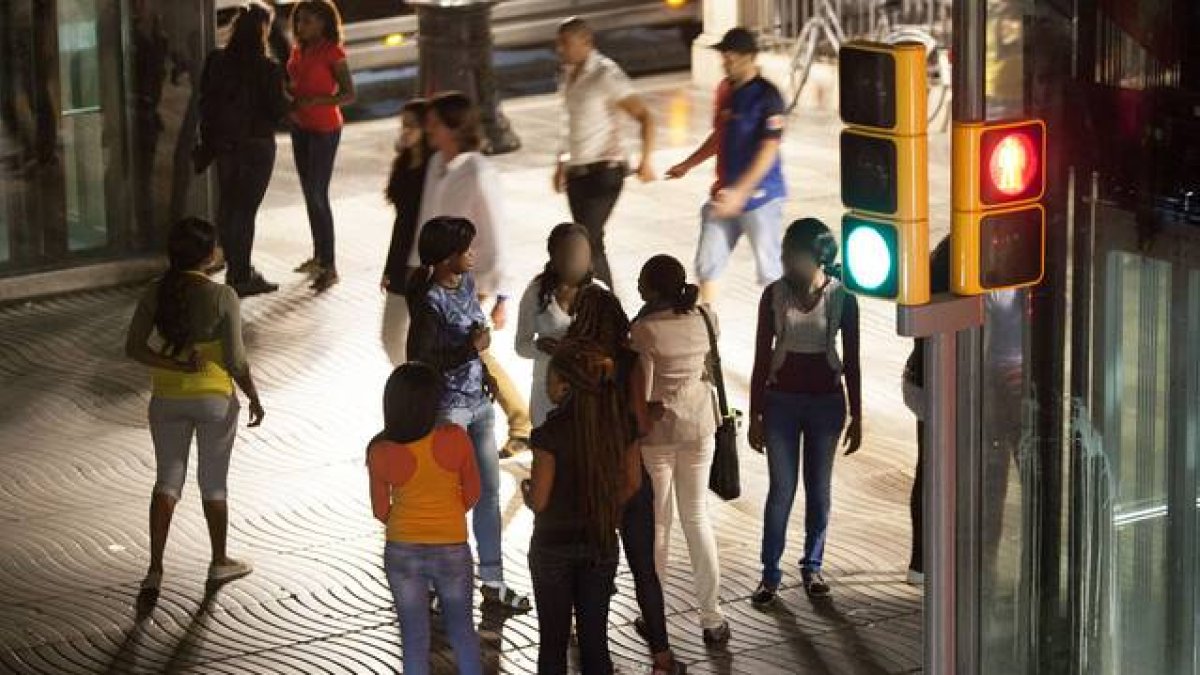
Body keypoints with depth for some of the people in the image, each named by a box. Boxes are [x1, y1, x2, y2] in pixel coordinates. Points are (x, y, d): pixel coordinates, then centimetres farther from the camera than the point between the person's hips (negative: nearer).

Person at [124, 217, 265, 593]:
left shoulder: (155, 294, -6)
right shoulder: (222, 297, -17)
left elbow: (134, 348, -10)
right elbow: (236, 360, -16)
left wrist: (176, 366, -12)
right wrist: (254, 399, -2)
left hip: (168, 399, 3)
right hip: (215, 399, -3)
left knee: (167, 480, 11)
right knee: (214, 481, 14)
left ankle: (155, 569, 1)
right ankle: (219, 562, 30)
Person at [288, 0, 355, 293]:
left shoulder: (332, 52, -14)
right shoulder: (299, 51, 7)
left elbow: (349, 94, -16)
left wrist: (314, 101, -26)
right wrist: (290, 102, 1)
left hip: (324, 129, -8)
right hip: (300, 127, 8)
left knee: (318, 195, -9)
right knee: (309, 193, 12)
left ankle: (329, 267, -5)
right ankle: (319, 255, 22)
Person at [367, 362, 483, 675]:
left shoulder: (380, 453, -18)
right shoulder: (455, 439, -20)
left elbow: (380, 511, -4)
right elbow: (472, 494, -5)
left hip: (403, 552, 0)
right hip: (452, 550, 0)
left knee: (415, 638, 14)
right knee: (462, 629, 22)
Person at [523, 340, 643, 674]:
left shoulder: (550, 434, -23)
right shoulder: (622, 424, -8)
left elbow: (538, 501, -16)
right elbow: (630, 485, 3)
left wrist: (526, 488, 5)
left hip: (554, 548, -4)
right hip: (601, 545, 4)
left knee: (554, 642, 10)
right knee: (595, 638, 13)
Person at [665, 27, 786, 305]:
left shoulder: (766, 96, -16)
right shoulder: (725, 90, 8)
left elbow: (769, 151, -21)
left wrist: (740, 192, -25)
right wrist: (687, 166, 21)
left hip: (760, 196, -8)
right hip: (727, 194, 8)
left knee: (769, 271, 2)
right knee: (707, 264, 10)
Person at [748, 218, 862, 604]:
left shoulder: (841, 298, -6)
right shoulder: (775, 295, -5)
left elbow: (852, 362, 0)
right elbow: (761, 357, 1)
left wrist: (856, 418, 2)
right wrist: (755, 415, 0)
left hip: (827, 402, 0)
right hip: (781, 400, 0)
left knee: (819, 489, 8)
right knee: (781, 490, -1)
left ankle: (813, 566, 24)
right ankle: (770, 575, 7)